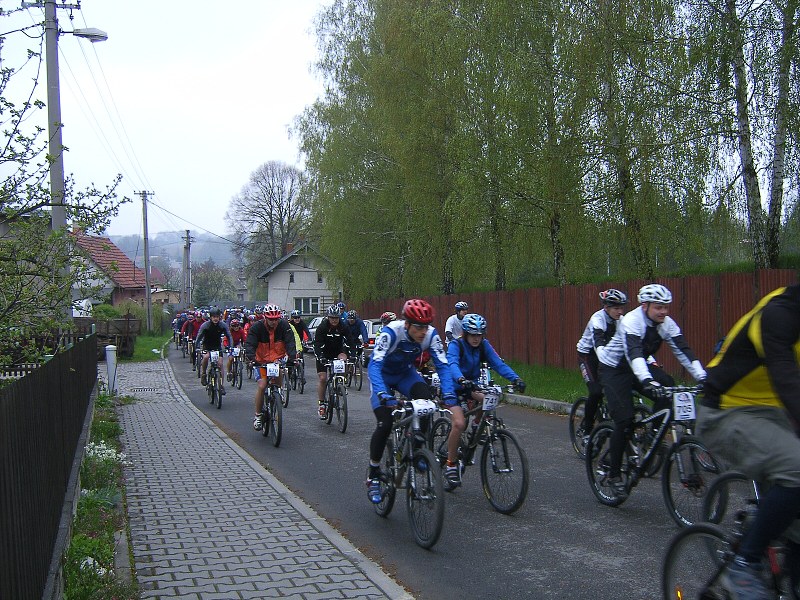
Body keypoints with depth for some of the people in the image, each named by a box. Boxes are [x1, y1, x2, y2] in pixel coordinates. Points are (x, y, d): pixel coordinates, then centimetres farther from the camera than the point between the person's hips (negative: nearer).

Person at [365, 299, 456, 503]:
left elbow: (442, 365, -24)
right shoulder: (391, 332, -35)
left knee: (425, 397, -28)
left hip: (405, 373, 3)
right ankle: (373, 475, 1)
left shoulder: (431, 335, -24)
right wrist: (383, 394, -57)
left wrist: (449, 394, -40)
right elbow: (374, 365, -43)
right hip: (382, 375, -3)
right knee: (385, 424, -18)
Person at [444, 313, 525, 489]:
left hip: (472, 386, 5)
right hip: (454, 388, -4)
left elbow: (498, 363, -16)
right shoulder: (455, 345, -18)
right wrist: (461, 379, -58)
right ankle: (450, 465, -7)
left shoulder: (483, 345, -5)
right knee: (459, 424, -24)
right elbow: (452, 364, -37)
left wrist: (515, 378, -32)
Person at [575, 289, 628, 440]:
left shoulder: (620, 321, -9)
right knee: (596, 391, -20)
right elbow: (599, 344, -43)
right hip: (587, 355, -6)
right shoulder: (597, 319, -27)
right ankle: (585, 427, -2)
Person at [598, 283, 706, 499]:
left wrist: (703, 377, -29)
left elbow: (683, 351, -16)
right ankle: (614, 475, -4)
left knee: (668, 388, -23)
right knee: (624, 421, -17)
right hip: (613, 369, -6)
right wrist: (647, 381, -59)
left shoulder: (667, 324, -10)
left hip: (640, 366, 6)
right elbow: (633, 353, -44)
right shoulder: (631, 322, -29)